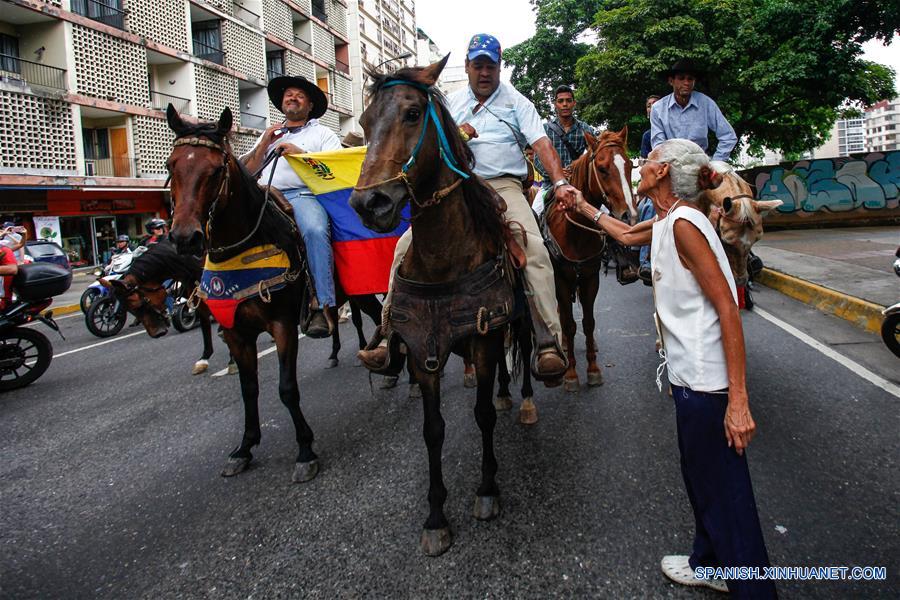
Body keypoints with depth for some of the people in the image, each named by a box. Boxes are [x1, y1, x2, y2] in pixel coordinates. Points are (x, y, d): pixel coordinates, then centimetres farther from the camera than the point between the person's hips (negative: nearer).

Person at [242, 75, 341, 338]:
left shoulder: (323, 133, 22)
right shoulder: (269, 134, 35)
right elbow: (247, 171, 24)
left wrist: (302, 154, -6)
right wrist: (264, 144, 11)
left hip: (303, 195, -4)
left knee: (315, 230, -38)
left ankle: (322, 306, -39)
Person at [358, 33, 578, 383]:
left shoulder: (516, 102, 13)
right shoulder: (453, 101, 21)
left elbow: (541, 143, 1)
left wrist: (559, 181, -14)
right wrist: (456, 135, -2)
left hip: (503, 185, -2)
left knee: (534, 247, -30)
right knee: (408, 245, -15)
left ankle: (549, 345, -32)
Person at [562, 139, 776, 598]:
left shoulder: (683, 224, -19)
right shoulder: (667, 221, 9)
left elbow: (727, 309, -23)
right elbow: (627, 235, 33)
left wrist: (738, 400, -25)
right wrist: (584, 209, 37)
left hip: (706, 382, -10)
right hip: (689, 375, 10)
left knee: (722, 491, 3)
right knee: (698, 476, 24)